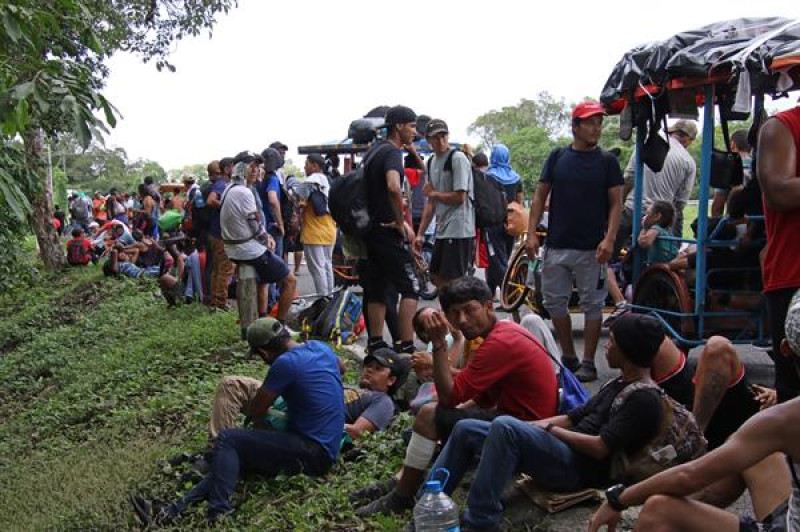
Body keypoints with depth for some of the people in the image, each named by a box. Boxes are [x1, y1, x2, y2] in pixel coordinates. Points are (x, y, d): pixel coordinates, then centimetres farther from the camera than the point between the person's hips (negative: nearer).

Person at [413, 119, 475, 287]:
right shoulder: (431, 162, 15)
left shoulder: (457, 158, -10)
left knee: (453, 280, -8)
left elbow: (460, 197, -17)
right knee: (436, 277, 15)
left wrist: (433, 193, -4)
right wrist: (420, 234, 14)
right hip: (442, 229, 9)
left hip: (459, 229, -9)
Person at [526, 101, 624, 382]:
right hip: (556, 245, 3)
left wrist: (609, 238, -15)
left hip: (592, 248, -3)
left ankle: (588, 363, 14)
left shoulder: (607, 161, 0)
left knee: (592, 305, 4)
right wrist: (532, 232, -1)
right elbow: (540, 195, 8)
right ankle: (568, 357, 23)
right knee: (554, 302, 8)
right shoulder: (557, 156, 6)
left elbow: (616, 202, -2)